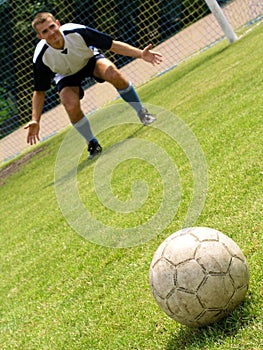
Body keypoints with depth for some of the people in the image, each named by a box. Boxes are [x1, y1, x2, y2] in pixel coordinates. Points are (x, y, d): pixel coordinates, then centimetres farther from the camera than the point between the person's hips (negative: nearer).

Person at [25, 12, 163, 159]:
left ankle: (142, 113, -6)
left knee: (114, 75, -30)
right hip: (67, 75, 0)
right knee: (72, 107, -27)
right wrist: (35, 120, -25)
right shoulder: (41, 57, -32)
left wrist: (141, 53, -35)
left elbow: (113, 45, -26)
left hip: (90, 58, 0)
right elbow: (39, 91, -17)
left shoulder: (77, 32, -35)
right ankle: (93, 144, -2)